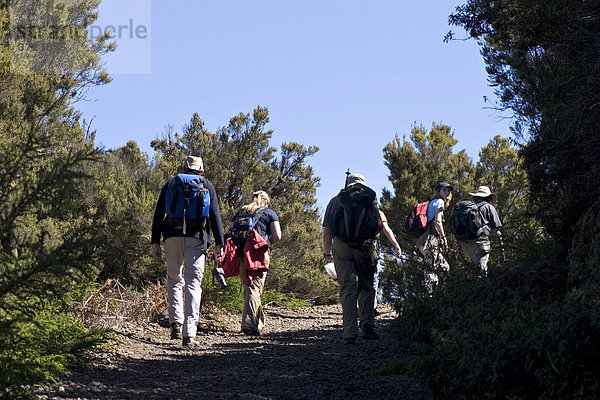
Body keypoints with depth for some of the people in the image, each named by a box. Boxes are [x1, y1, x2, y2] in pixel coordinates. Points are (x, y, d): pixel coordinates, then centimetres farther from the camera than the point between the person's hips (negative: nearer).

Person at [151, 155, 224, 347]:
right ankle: (189, 334, -11)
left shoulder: (170, 184, 15)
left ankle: (176, 323, 4)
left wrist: (155, 243, 5)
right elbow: (215, 216, 4)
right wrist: (219, 244, 1)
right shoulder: (207, 186, 13)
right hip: (197, 238, -1)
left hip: (173, 237, 1)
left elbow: (158, 215, 7)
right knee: (193, 284, -3)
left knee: (174, 280, 17)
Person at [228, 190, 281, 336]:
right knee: (254, 288, -6)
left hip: (239, 253, 4)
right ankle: (249, 323, -18)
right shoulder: (270, 213, 11)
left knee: (247, 287, 14)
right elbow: (277, 236, 0)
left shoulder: (240, 212, 22)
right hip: (258, 254, -4)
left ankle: (258, 320, 23)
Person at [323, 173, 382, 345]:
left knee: (347, 290, 0)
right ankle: (367, 326, 5)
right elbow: (379, 224, 0)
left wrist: (327, 254, 21)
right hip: (365, 247, -1)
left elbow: (326, 231, 13)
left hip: (341, 247, 1)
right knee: (366, 287, 13)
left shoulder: (335, 201, 17)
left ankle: (349, 334, -8)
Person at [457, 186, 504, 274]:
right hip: (480, 242, -5)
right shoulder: (489, 207, 8)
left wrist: (459, 249, 22)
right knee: (481, 271, -10)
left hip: (465, 244, 5)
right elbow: (495, 230, 0)